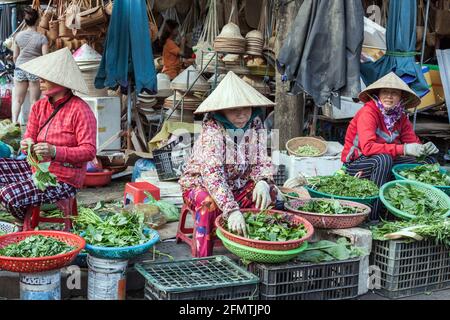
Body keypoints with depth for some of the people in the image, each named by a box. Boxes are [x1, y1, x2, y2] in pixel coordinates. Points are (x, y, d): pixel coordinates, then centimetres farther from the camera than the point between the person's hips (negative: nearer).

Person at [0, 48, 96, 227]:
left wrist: (55, 152, -33)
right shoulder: (39, 107, 7)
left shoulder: (80, 110, -15)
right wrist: (27, 144, -16)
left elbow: (89, 151, -21)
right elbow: (29, 137, 10)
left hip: (63, 179, -8)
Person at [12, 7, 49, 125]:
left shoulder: (18, 36, 2)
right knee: (34, 100, 6)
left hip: (20, 68, 3)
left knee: (18, 99, 9)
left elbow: (15, 56, 8)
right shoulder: (42, 38, -9)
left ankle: (14, 121, -2)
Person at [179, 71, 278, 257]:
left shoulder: (255, 125, -8)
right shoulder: (212, 130, -27)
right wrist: (232, 210, -51)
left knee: (269, 192, -16)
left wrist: (262, 183, -32)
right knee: (209, 203, -37)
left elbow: (262, 162, -6)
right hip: (200, 184, -6)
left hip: (238, 186, 6)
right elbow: (212, 173, -39)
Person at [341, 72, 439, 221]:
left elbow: (413, 142, 4)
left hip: (384, 162, 7)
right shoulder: (368, 112, -18)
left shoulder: (400, 116, 4)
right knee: (383, 159, -38)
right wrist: (403, 149, -34)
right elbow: (368, 147, -30)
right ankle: (372, 217, -34)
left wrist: (424, 149, -21)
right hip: (356, 163, -7)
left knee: (428, 161, -1)